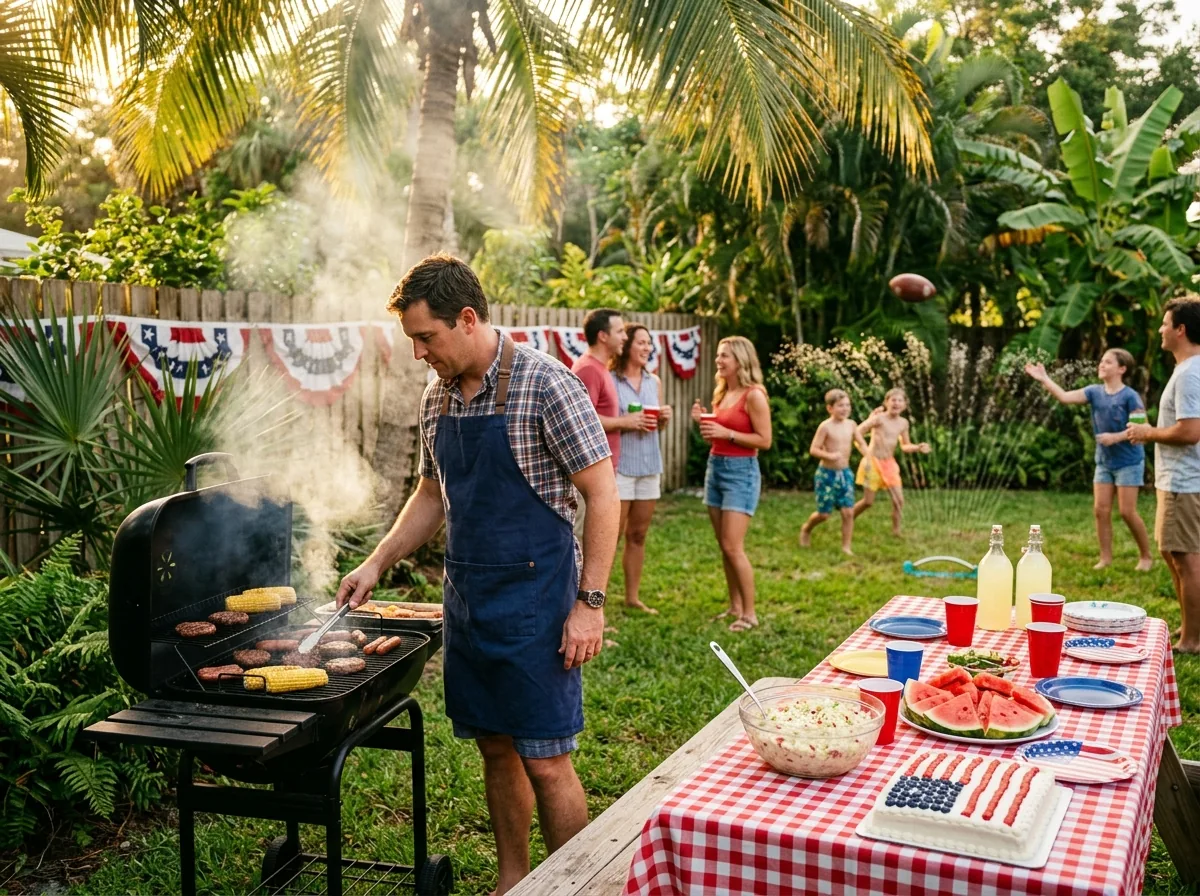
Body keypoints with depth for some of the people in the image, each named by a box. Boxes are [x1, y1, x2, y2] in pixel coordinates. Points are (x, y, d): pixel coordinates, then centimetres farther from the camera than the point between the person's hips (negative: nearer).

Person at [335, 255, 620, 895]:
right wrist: (376, 564, 11)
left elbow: (602, 494, -14)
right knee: (495, 749, 15)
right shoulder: (437, 398, 8)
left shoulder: (544, 384, -14)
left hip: (533, 601, -7)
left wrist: (590, 602, -16)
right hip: (466, 598, 7)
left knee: (545, 763, -1)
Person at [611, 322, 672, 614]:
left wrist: (664, 418, -3)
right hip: (619, 465, -6)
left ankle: (633, 596, 21)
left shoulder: (654, 382, 11)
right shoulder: (610, 380, -8)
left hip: (649, 465, 6)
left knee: (638, 535, 12)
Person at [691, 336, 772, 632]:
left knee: (733, 547, -10)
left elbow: (765, 440, -15)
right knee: (724, 547, 10)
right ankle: (735, 606, 18)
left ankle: (749, 613, -1)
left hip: (741, 471, -8)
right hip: (715, 467, 8)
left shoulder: (753, 395, -12)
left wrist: (727, 433, -19)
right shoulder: (721, 392, 12)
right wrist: (704, 421, 3)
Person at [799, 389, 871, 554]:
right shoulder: (826, 426, -14)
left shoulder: (851, 424, 1)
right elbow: (813, 449, -15)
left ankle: (846, 547, 7)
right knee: (824, 514, 3)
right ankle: (806, 528, 34)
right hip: (827, 473, -4)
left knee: (848, 512, -3)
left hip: (845, 473, 4)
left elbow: (861, 443, 6)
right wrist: (829, 456, -32)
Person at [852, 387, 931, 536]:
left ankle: (896, 532, 11)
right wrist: (865, 451, -23)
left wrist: (918, 447, -2)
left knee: (899, 500, -2)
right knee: (868, 501, -1)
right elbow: (857, 433, -16)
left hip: (889, 464, 5)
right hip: (873, 462, -5)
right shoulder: (878, 418, -13)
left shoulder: (903, 423, 4)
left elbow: (905, 446, 16)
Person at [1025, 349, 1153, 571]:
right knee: (1100, 509, 2)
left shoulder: (1130, 396, -14)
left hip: (1128, 462, -5)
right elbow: (1065, 397, -8)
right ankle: (1105, 557, 12)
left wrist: (1116, 437, -27)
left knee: (1127, 511, -5)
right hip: (1104, 461, 6)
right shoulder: (1095, 391, 1)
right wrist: (1044, 379, -17)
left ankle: (1146, 556, 12)